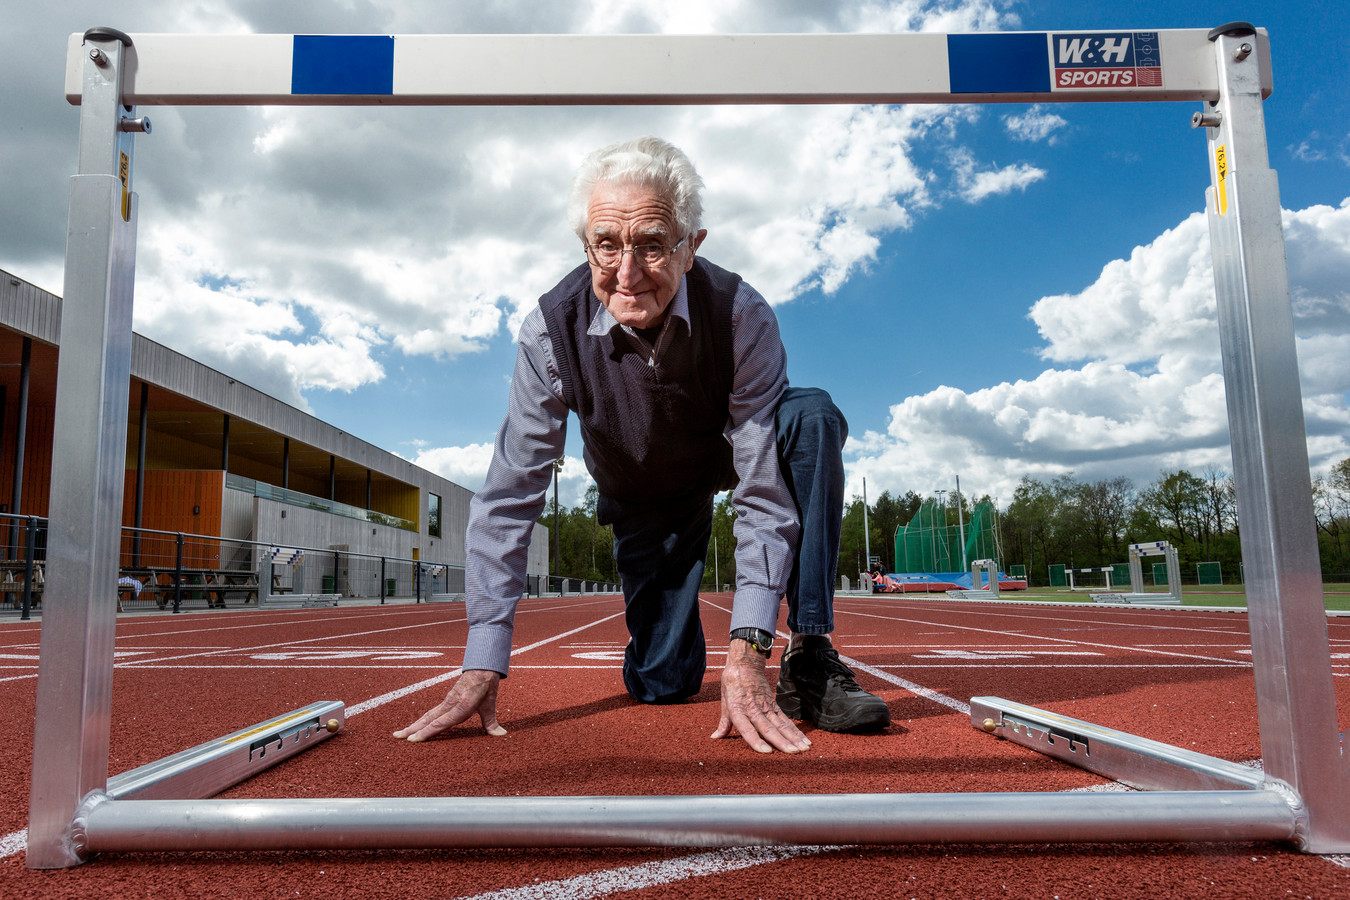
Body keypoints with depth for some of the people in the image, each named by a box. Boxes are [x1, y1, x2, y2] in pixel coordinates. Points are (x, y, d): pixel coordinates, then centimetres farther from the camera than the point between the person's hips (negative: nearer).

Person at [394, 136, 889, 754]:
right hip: (641, 496, 1)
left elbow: (766, 490, -32)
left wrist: (746, 653, -40)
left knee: (813, 415, -33)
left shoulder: (742, 318, -32)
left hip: (730, 457, 0)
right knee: (661, 684, -4)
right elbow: (510, 495, -25)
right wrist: (482, 668, -29)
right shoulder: (552, 331, -28)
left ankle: (808, 656, -25)